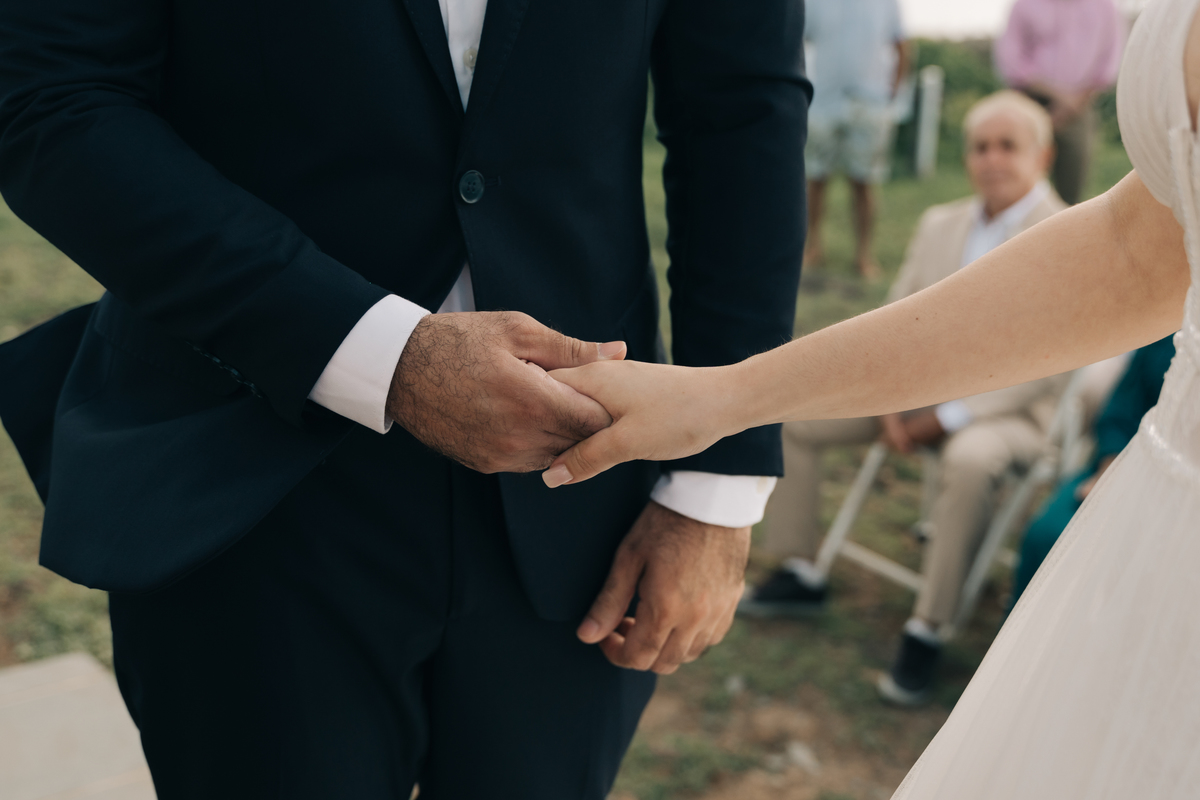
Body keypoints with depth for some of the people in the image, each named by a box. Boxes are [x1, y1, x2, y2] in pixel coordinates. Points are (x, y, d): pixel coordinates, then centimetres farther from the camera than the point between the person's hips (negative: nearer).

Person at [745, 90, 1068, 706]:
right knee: (793, 412, -4)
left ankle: (927, 629, -24)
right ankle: (799, 573, 6)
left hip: (1006, 407, -6)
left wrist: (949, 417, -19)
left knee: (969, 461, -39)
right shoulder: (940, 224, 10)